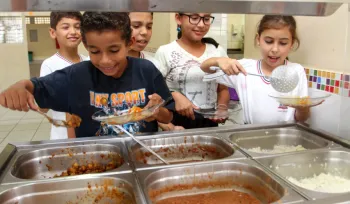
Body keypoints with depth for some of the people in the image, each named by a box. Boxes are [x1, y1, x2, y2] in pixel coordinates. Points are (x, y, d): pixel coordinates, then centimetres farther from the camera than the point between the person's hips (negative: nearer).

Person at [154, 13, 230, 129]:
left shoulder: (218, 51, 6)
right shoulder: (165, 52, -4)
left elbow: (223, 89, 14)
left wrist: (222, 107, -4)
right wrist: (174, 96, -18)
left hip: (209, 122, 3)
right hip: (176, 123, -2)